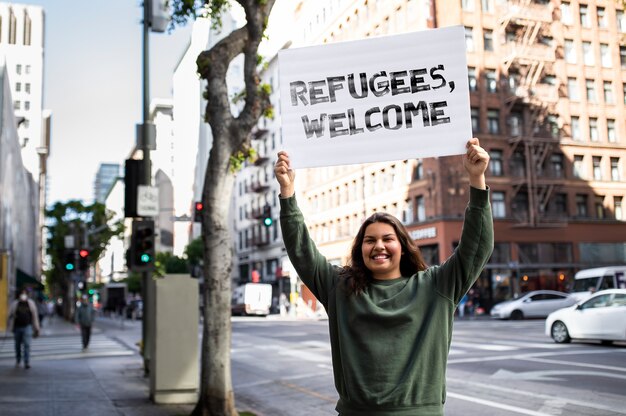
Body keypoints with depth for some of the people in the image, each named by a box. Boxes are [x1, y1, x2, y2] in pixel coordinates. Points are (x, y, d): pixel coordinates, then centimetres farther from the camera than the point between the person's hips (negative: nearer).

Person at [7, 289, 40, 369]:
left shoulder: (31, 303, 2)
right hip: (17, 327, 1)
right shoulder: (14, 303, 0)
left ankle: (27, 363, -11)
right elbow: (10, 315, 2)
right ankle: (17, 361, 31)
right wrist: (10, 327, -2)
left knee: (27, 345, -10)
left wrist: (36, 329, 8)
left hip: (27, 327, -1)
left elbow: (35, 316, 7)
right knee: (18, 345, 13)